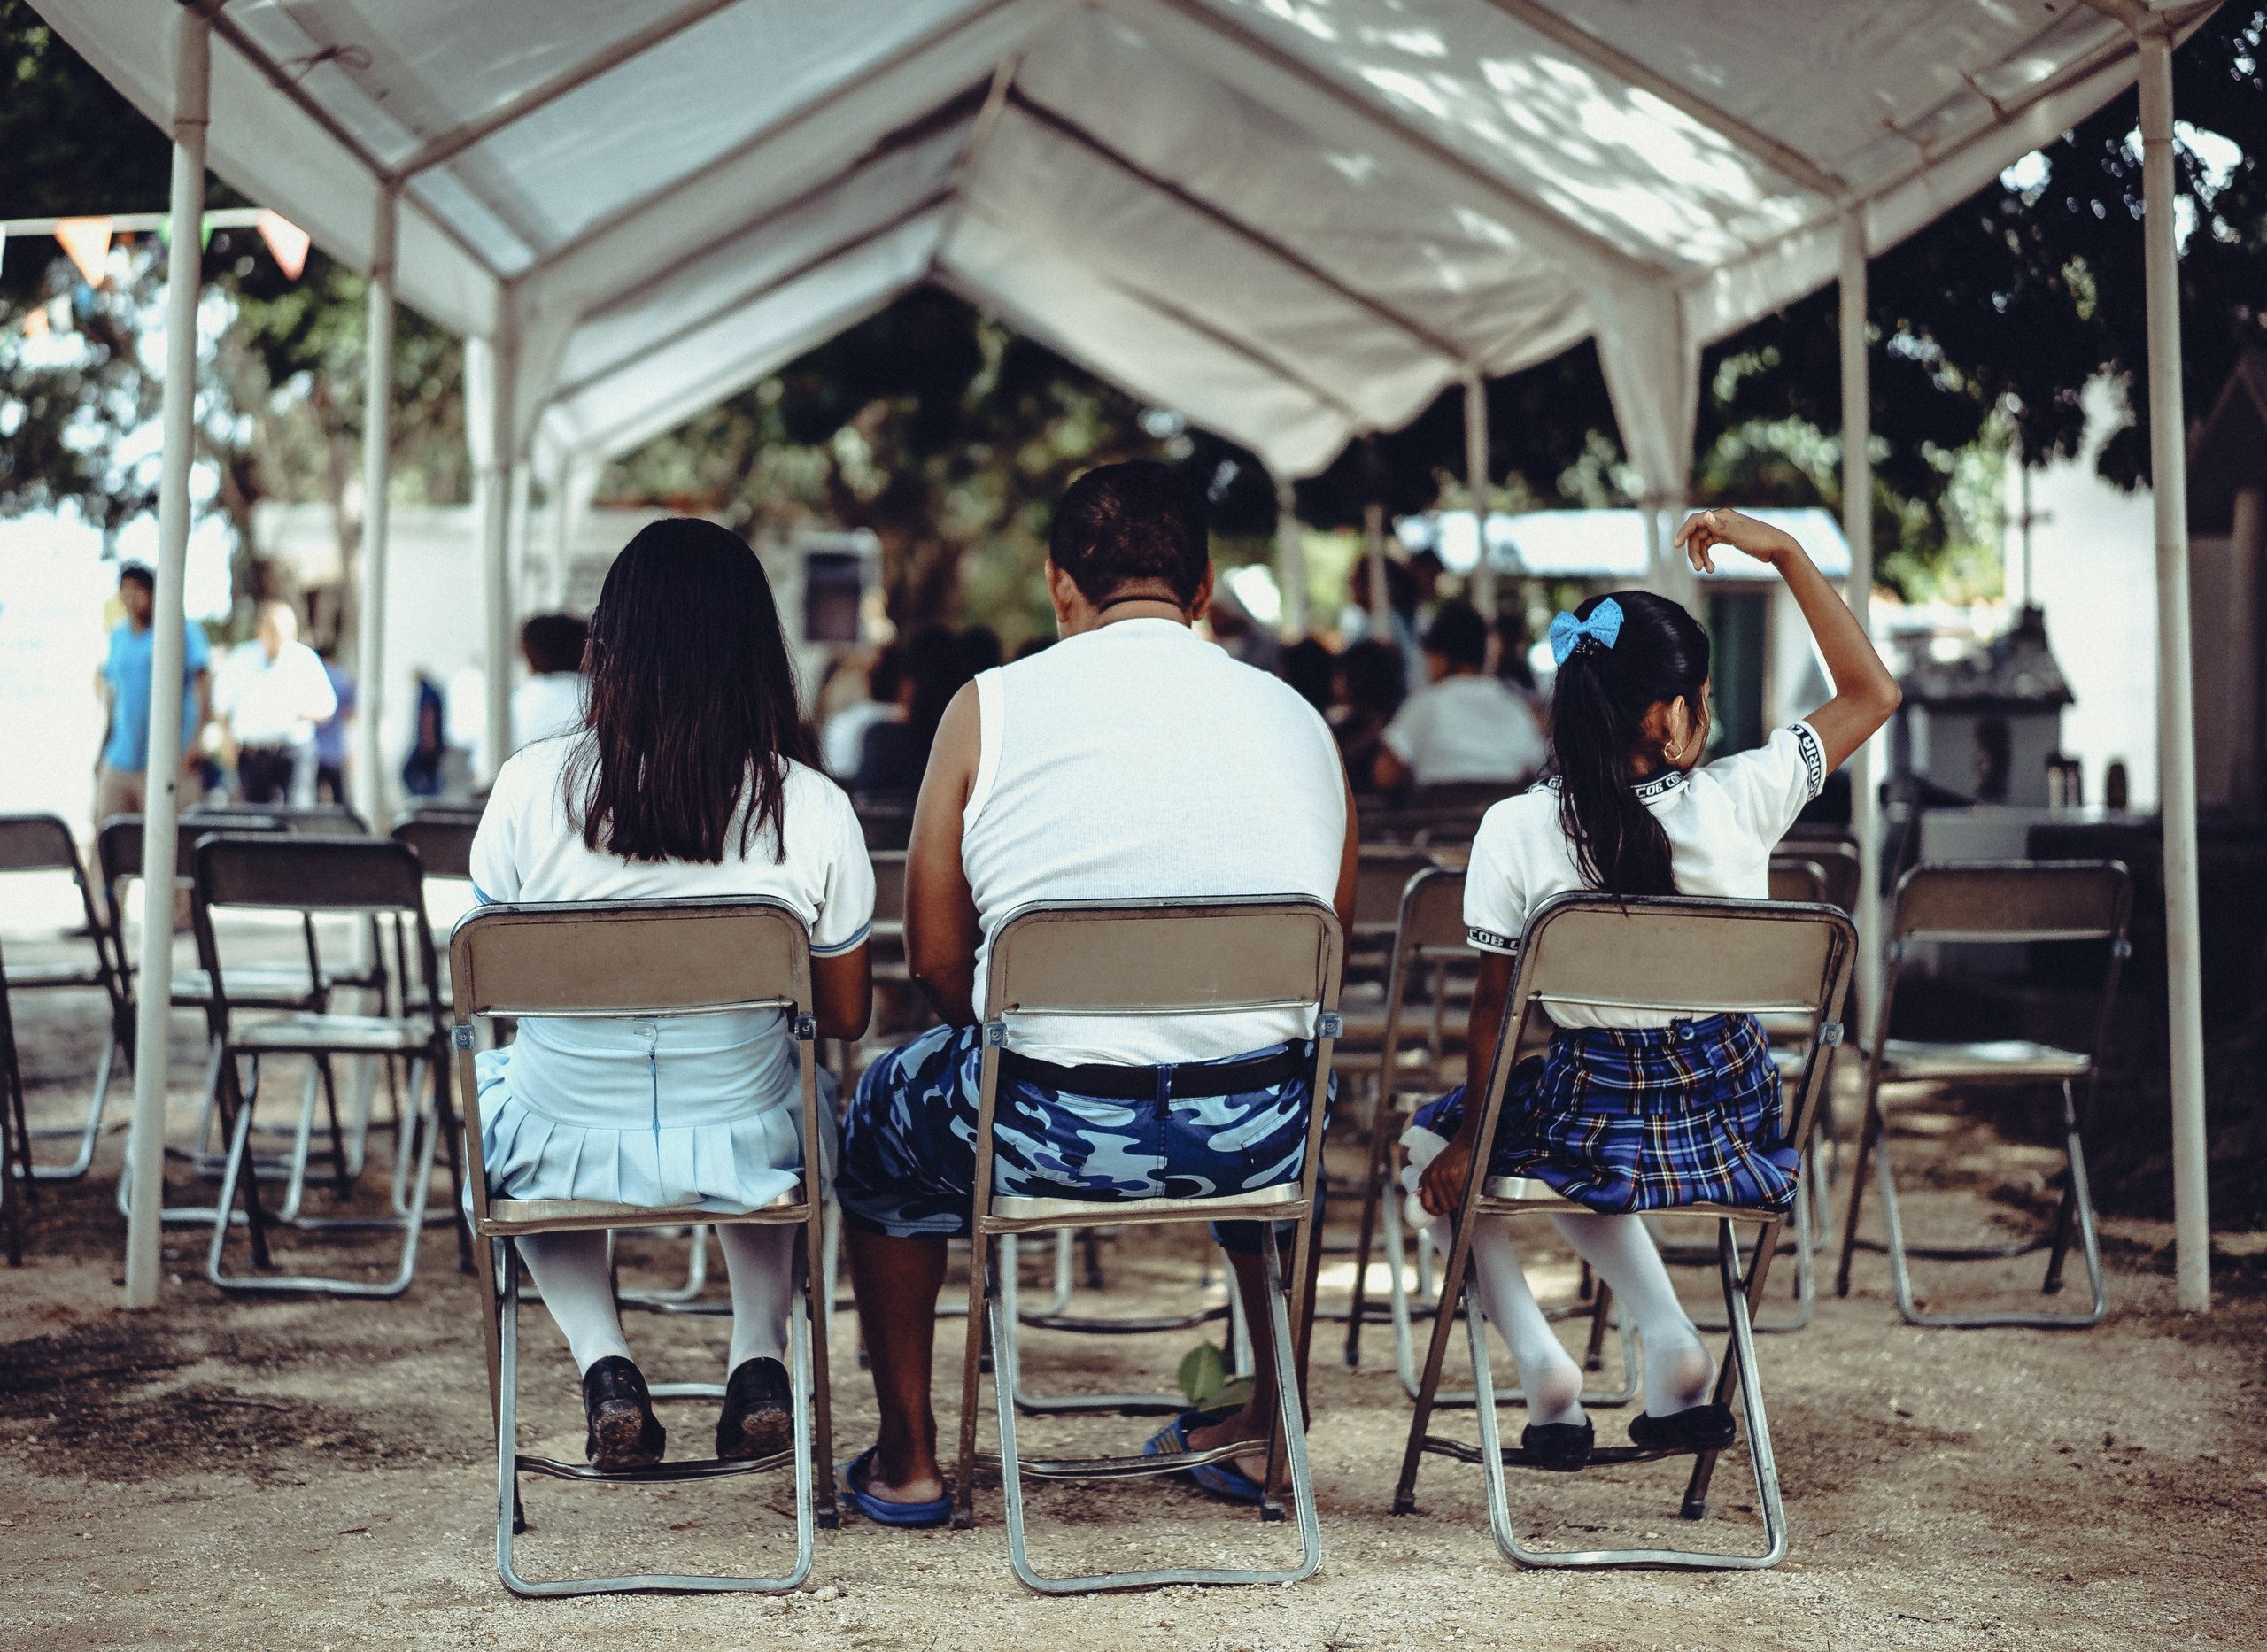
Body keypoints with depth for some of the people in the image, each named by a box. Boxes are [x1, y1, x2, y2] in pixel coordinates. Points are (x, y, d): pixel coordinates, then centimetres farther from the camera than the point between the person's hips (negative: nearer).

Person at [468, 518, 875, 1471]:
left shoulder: (531, 786, -14)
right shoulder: (813, 810, -13)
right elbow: (846, 1017, 0)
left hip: (560, 1155, -1)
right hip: (742, 1158, 1)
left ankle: (603, 1364, 18)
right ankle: (757, 1362, 22)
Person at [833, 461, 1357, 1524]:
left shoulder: (990, 708, -2)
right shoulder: (1297, 718, 6)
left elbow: (935, 963, 0)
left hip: (1046, 1134, -2)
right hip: (1255, 1139, 3)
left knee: (883, 1110, 30)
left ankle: (906, 1460, 36)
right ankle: (1261, 1427, 47)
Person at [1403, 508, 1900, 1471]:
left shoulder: (1517, 829, -12)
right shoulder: (1741, 800, -9)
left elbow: (1495, 1006, -6)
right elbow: (1871, 692, 6)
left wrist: (1470, 1141, 7)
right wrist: (1785, 555, 8)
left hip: (1597, 1119, -3)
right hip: (1733, 1125, 3)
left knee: (1434, 1144, 27)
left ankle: (1539, 1363, 9)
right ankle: (1670, 1341, 17)